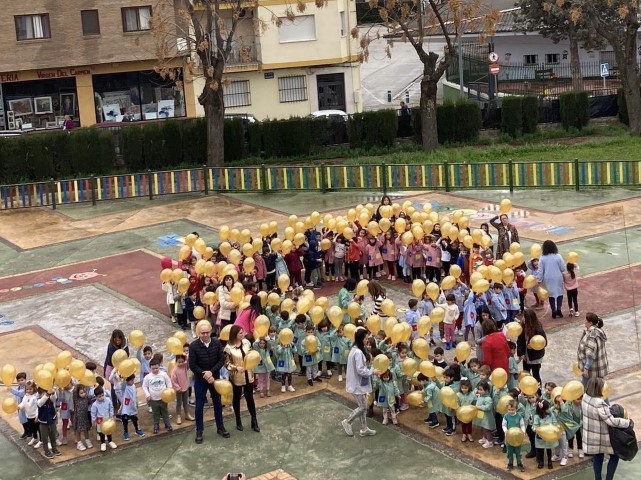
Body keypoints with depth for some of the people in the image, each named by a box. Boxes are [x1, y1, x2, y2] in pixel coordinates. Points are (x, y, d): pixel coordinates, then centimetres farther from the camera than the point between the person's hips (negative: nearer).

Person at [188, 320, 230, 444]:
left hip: (215, 377, 3)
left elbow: (221, 360, -6)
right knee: (199, 405, 5)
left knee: (218, 403, 13)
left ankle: (220, 427, 28)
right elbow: (192, 366, -14)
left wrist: (211, 372, -18)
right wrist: (205, 375, -17)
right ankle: (199, 431, 17)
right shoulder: (193, 346, -15)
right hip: (200, 379, -3)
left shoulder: (216, 343, -8)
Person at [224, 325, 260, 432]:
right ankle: (238, 421, 29)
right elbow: (226, 363, -13)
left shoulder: (246, 342, -6)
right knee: (237, 398, 14)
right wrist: (236, 368, -26)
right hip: (236, 377, -3)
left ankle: (254, 421, 20)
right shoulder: (228, 348, -19)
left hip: (248, 375, 3)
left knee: (250, 397, 10)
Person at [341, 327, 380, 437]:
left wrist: (371, 369, 5)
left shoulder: (356, 349, 6)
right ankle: (347, 422, 16)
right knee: (362, 407, 1)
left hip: (360, 383, 10)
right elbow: (360, 370, -24)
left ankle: (364, 429, 23)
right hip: (358, 384, -10)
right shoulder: (358, 352, -25)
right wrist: (373, 371, -14)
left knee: (363, 407, 15)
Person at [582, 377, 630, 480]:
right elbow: (611, 421, -28)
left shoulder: (585, 397, -8)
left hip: (591, 434, 7)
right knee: (614, 456, 15)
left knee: (598, 456, 24)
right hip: (602, 436, -7)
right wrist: (627, 422, -16)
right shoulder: (599, 403, -34)